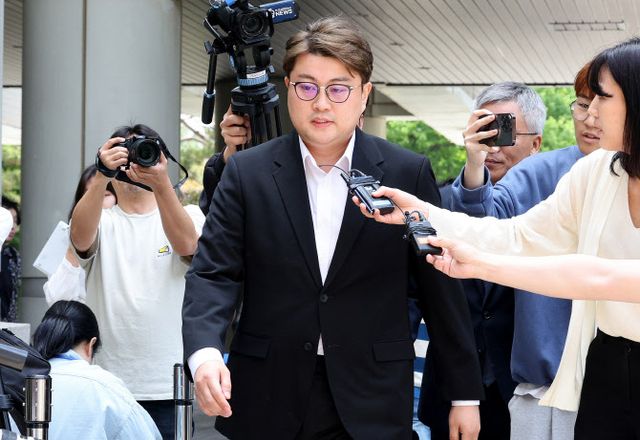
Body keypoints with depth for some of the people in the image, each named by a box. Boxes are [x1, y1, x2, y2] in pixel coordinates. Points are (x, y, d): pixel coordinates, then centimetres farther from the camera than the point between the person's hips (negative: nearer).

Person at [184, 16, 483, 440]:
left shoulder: (408, 173, 0)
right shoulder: (248, 172, 2)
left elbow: (441, 288, 3)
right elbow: (214, 274, -2)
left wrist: (465, 393, 4)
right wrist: (205, 352, -21)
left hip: (371, 404, -1)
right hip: (269, 401, 1)